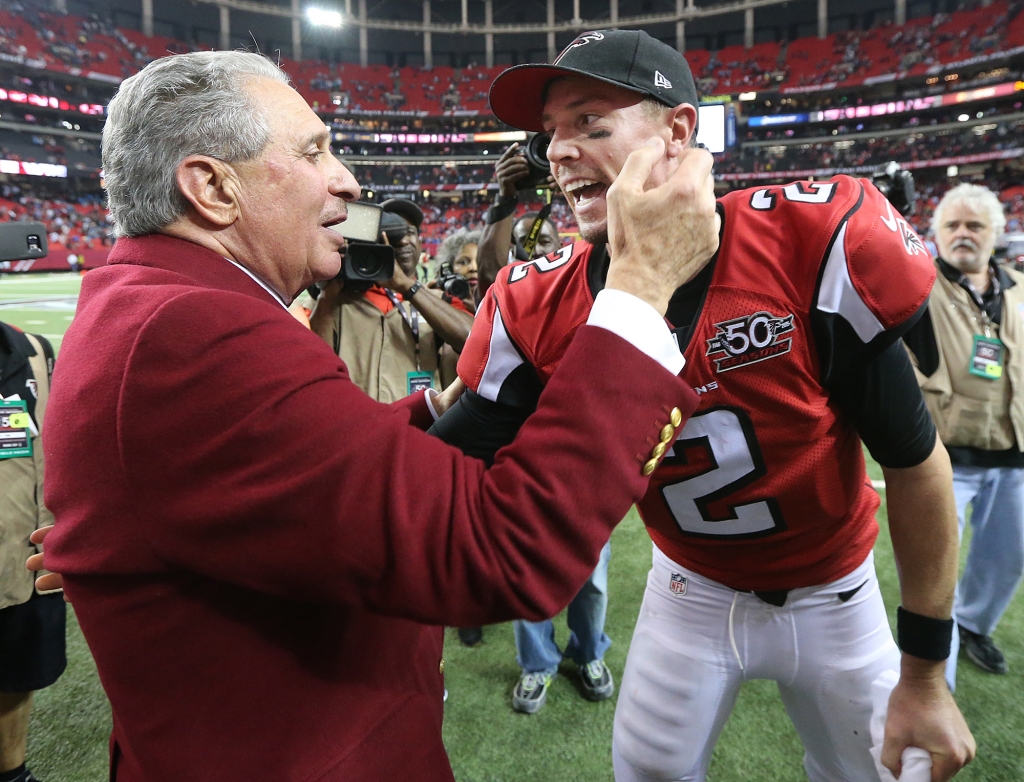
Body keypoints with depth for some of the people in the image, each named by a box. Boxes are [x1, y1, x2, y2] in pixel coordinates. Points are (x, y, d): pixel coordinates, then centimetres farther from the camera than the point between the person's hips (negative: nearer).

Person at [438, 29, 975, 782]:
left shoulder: (812, 243, -28)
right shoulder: (540, 306, -19)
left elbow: (914, 460, -17)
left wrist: (924, 676, -10)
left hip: (833, 595, -1)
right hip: (689, 589, 2)